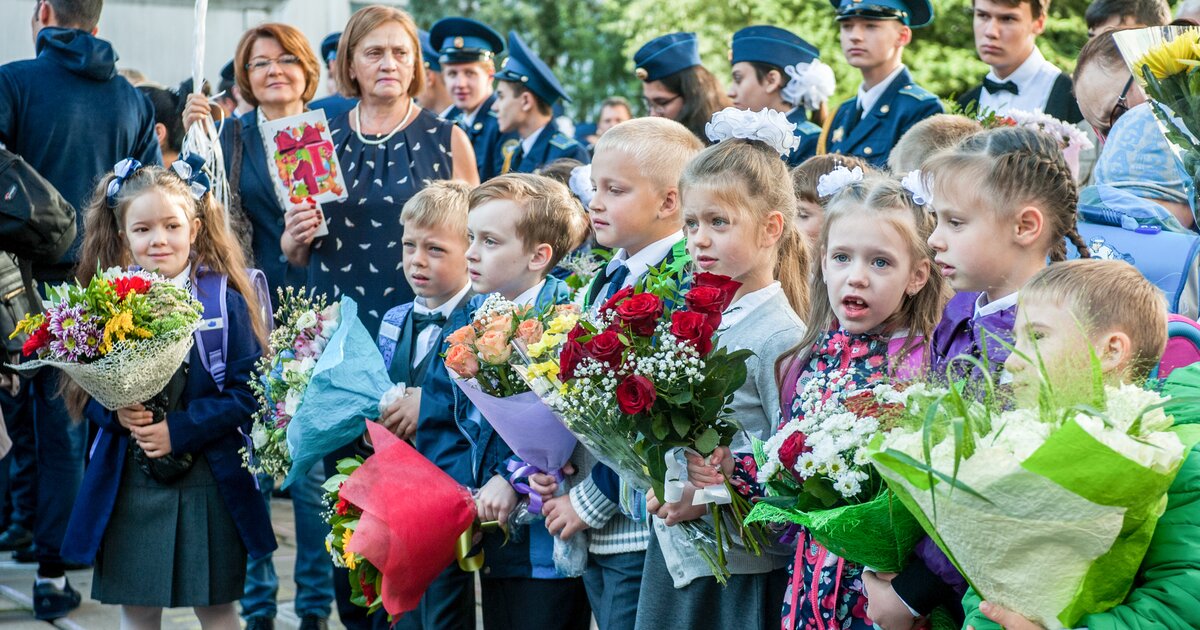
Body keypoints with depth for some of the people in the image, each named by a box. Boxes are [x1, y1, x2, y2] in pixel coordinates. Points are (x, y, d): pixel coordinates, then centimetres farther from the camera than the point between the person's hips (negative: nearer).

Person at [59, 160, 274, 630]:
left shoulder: (225, 303, -5)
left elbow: (246, 392, -8)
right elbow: (87, 393, 7)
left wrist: (179, 430, -17)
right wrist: (116, 413, -15)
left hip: (208, 483, -2)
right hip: (129, 485, 2)